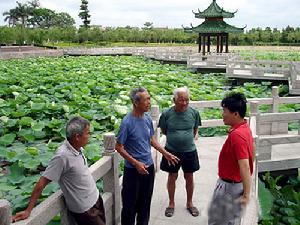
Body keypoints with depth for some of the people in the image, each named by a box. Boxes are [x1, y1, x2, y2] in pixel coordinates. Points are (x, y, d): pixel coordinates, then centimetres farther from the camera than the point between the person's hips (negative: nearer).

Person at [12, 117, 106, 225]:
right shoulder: (62, 156, -29)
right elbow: (42, 182, -25)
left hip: (95, 199, 7)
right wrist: (28, 211, -23)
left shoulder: (78, 148, -7)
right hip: (84, 209, -7)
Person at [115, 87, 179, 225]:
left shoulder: (147, 118, -2)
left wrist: (165, 153, 9)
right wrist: (136, 163, -19)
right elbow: (119, 147, -15)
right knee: (130, 204, 7)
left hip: (149, 167, 6)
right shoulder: (127, 122, -20)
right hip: (133, 169, -6)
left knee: (145, 202, 20)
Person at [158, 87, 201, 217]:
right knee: (172, 177, 12)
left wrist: (189, 139, 8)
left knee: (189, 177, 14)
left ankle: (189, 203, 34)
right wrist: (174, 138, 6)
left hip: (189, 151, 1)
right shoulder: (166, 114, -14)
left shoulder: (194, 113, -9)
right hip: (172, 151, -1)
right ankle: (171, 203, 31)